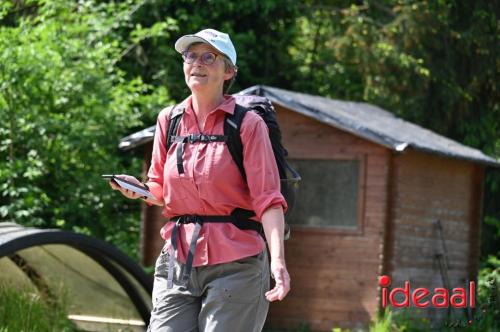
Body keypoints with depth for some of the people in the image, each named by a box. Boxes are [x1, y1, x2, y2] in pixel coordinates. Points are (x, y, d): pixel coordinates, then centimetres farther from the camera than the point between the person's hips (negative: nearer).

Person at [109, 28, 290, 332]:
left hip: (234, 264, -4)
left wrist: (278, 260, -24)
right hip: (178, 260, 4)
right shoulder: (169, 120, 10)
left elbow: (268, 199, -10)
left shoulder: (248, 124, -3)